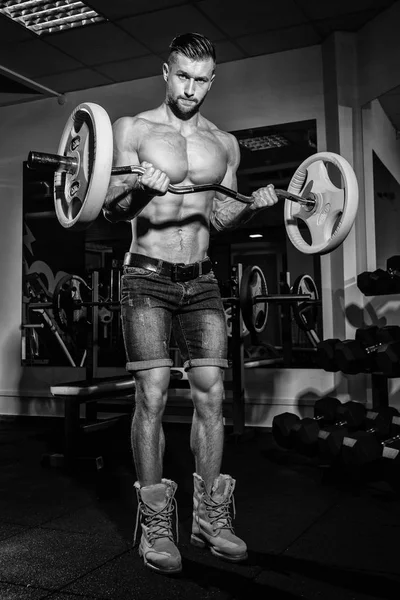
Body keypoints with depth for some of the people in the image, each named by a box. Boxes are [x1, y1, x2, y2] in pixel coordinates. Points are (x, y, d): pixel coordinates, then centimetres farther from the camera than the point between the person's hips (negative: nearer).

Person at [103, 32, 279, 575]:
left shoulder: (225, 143, 13)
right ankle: (155, 524, 5)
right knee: (153, 394, -8)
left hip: (201, 281, 4)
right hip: (147, 277, -3)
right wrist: (140, 189, -23)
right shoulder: (132, 129, 3)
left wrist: (253, 205, -4)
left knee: (211, 392, 0)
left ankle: (211, 515, 14)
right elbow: (111, 208, -3)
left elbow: (220, 216, 16)